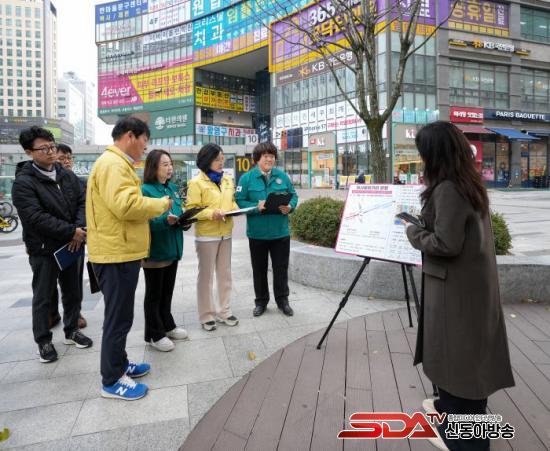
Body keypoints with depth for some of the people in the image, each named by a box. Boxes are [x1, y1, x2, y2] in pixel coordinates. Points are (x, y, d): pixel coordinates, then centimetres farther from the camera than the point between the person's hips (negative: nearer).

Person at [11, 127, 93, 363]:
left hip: (70, 245, 5)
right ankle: (43, 341, 25)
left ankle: (71, 330, 34)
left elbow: (82, 202, 4)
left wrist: (79, 229, -14)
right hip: (43, 249, -5)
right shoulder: (23, 182, -13)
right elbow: (36, 217, -22)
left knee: (73, 292, 16)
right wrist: (71, 231, -21)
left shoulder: (68, 175, 6)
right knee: (43, 297, 9)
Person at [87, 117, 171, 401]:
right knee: (119, 317, 0)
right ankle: (112, 381, 14)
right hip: (116, 253, -11)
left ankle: (119, 364, 33)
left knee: (119, 315, 19)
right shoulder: (113, 164, -17)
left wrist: (153, 210, 10)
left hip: (120, 251, 11)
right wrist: (161, 205, -15)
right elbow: (126, 205, -29)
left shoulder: (118, 163, 17)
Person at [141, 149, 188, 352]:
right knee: (154, 294, 7)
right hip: (155, 250, -7)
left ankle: (167, 326, 35)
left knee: (167, 291, 20)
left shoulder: (173, 187, 10)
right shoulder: (145, 190, -15)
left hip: (172, 247, 8)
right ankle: (154, 335, 20)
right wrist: (166, 221, -34)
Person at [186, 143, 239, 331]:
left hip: (225, 233, 6)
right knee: (206, 275, 4)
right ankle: (206, 315, 16)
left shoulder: (228, 180, 11)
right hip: (206, 235, -6)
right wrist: (212, 213, -26)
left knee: (225, 273, 12)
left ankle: (224, 311, 25)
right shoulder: (196, 182, -8)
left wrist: (235, 209, -1)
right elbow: (191, 210, -13)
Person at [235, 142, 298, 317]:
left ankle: (282, 300, 27)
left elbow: (293, 196, 9)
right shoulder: (247, 178, -4)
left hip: (280, 231, 2)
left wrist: (289, 207, -12)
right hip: (257, 233, -1)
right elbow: (239, 201, -8)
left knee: (281, 268, 11)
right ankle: (261, 301, 28)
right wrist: (256, 207, -23)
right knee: (259, 269, 12)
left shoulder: (282, 176, 4)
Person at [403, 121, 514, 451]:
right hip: (473, 281, 9)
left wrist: (414, 232, -9)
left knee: (456, 353, 4)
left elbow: (445, 244, -25)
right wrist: (426, 228, 12)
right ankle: (451, 407, 41)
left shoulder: (447, 189, -22)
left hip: (456, 286, -9)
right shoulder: (470, 183, 8)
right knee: (465, 352, 21)